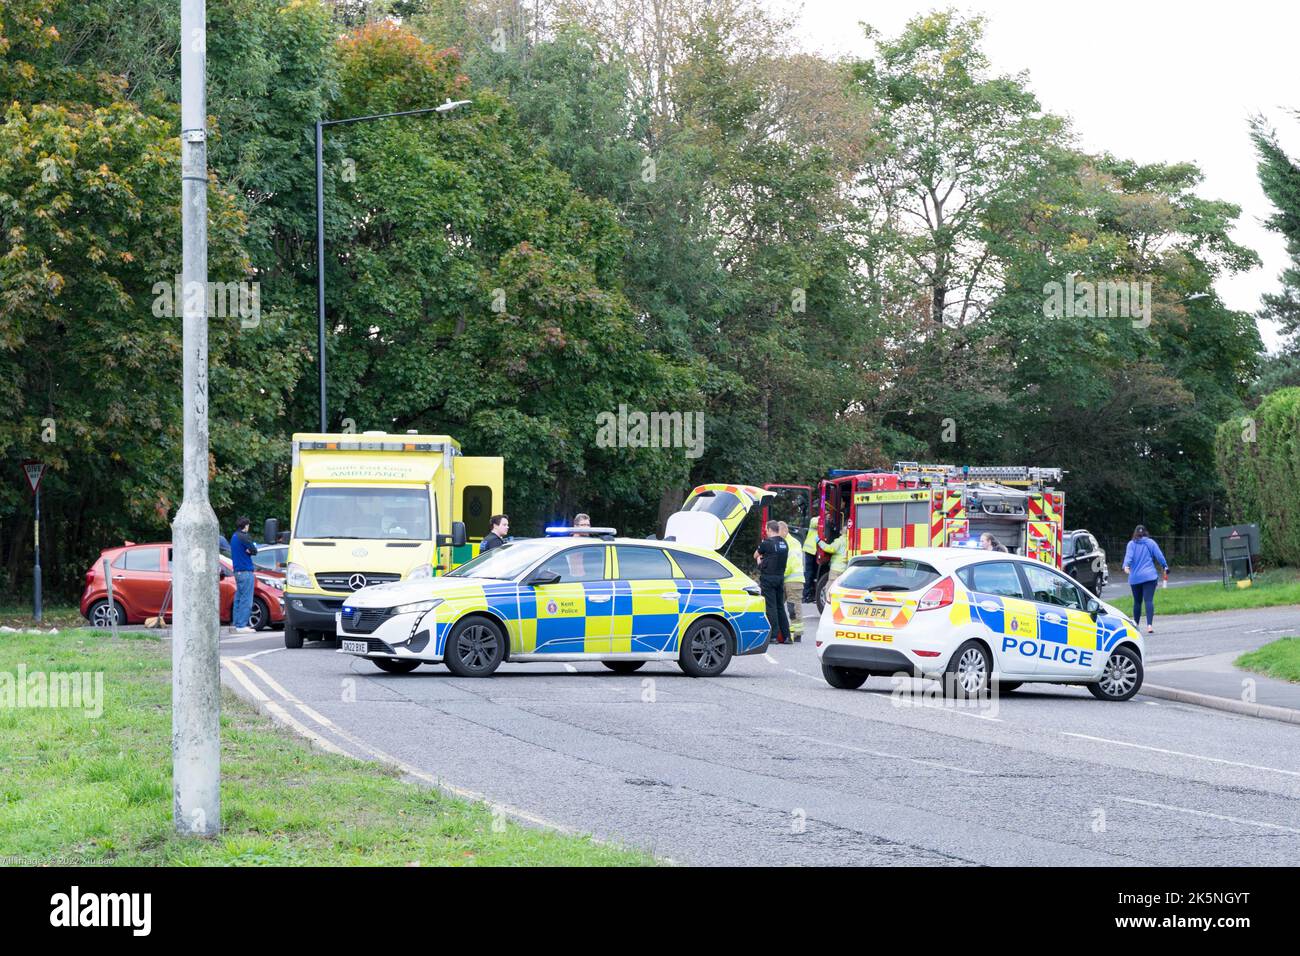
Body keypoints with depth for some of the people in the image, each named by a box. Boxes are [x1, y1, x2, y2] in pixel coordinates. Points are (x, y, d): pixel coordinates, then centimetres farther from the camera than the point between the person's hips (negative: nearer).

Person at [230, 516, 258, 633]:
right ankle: (242, 626, -13)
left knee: (239, 598, 14)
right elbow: (254, 550, -14)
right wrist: (251, 549, 5)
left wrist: (248, 550, -4)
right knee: (246, 599, -9)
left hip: (237, 570, 10)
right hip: (245, 571, -10)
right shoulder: (244, 537, -13)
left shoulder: (234, 537, 16)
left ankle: (236, 623, 15)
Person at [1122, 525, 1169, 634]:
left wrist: (1126, 566, -25)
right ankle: (1149, 625, -23)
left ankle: (1136, 623, 25)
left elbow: (1128, 556, -11)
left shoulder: (1131, 544, 4)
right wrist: (1165, 567, 17)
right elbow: (1159, 556, 5)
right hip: (1149, 576, -1)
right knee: (1149, 600, -10)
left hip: (1135, 578, 1)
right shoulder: (1150, 542, 5)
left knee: (1137, 601, 15)